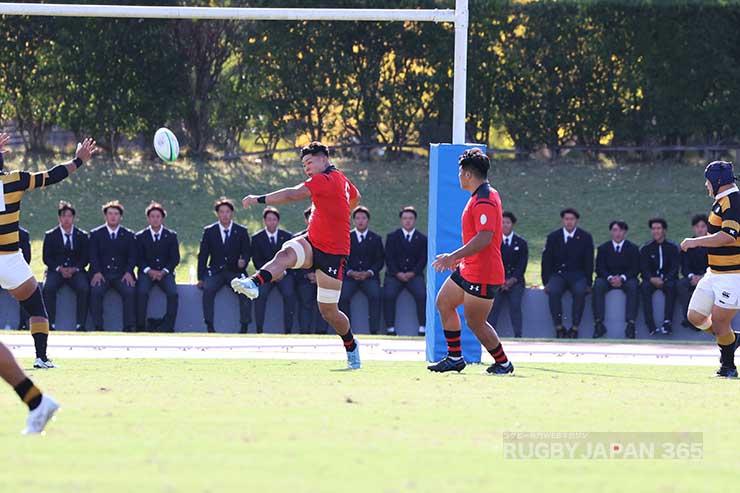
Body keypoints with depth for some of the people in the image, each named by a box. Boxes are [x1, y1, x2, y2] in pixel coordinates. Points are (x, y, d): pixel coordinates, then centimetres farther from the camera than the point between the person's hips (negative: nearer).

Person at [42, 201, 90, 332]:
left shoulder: (83, 236, 12)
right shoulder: (50, 236, 10)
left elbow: (86, 257, 6)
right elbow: (47, 258, 4)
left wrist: (75, 268, -13)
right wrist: (59, 268, -14)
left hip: (76, 270, 0)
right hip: (56, 270, 0)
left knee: (83, 288, -31)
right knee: (48, 288, -32)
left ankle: (80, 325, -29)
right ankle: (50, 324, -30)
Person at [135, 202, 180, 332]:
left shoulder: (171, 236, 9)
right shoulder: (140, 236, 8)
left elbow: (175, 258, 4)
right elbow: (138, 259, 3)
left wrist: (163, 272, -11)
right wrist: (149, 271, -14)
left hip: (165, 273, 0)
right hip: (147, 272, 0)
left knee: (173, 293, -28)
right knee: (141, 292, -30)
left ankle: (167, 326, -24)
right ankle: (140, 327, -27)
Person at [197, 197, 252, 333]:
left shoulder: (241, 231, 7)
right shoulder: (209, 231, 7)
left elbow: (247, 252, 9)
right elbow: (203, 255, 6)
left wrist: (244, 261, -17)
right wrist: (200, 278, -4)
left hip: (235, 271, 0)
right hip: (216, 272, 0)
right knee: (208, 289, -30)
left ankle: (244, 327, -24)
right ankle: (209, 327, -28)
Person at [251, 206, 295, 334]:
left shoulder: (287, 236, 7)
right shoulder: (257, 238, 6)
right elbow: (257, 261, 2)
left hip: (284, 273, 0)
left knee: (289, 294, -30)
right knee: (260, 293, -30)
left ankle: (288, 330, -28)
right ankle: (259, 330, -28)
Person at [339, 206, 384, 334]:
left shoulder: (376, 239, 13)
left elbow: (380, 260, 7)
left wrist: (369, 273, -10)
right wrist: (350, 272, -11)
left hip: (369, 276, -1)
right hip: (350, 276, 1)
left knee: (375, 296, -29)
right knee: (343, 297, -27)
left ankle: (374, 331, -30)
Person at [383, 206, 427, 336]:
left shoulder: (422, 238, 12)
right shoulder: (392, 237, 11)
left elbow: (423, 259, 4)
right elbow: (389, 258, 2)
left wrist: (412, 273, -12)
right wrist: (398, 274, -13)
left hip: (414, 274, 0)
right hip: (395, 274, 0)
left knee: (421, 295, -28)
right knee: (388, 295, -28)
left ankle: (422, 329, -25)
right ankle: (390, 329, -28)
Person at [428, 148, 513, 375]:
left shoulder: (484, 201, -21)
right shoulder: (481, 196, 13)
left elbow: (484, 238, -30)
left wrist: (454, 256, -29)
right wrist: (461, 257, 24)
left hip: (482, 274, -11)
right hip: (469, 269, 11)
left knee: (475, 322, -3)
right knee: (444, 302, 14)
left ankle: (503, 363, 12)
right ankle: (454, 358, 18)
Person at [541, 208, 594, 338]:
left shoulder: (585, 238, 4)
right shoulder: (553, 237, 7)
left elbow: (589, 262, 4)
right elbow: (546, 261, 7)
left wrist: (588, 283, -6)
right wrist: (546, 282, -5)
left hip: (577, 274, -1)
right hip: (558, 274, 1)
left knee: (580, 292, -34)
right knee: (553, 291, -32)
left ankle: (575, 328, -26)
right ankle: (559, 328, -25)